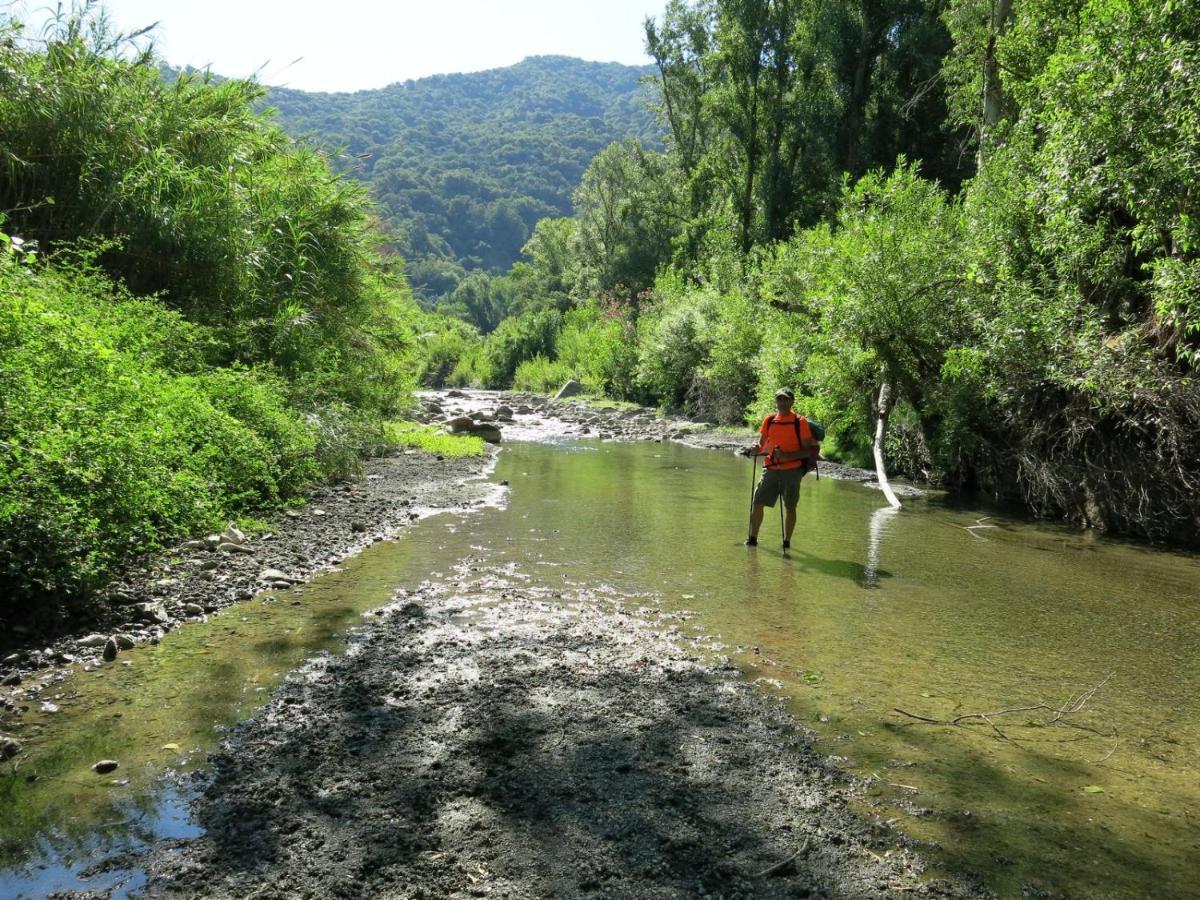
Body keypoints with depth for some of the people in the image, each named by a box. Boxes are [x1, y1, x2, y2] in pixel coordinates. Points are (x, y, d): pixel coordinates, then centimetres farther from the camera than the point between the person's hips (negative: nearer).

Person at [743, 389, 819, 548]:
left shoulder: (800, 422, -2)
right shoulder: (769, 421, 10)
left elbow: (807, 451, -4)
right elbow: (762, 445, 15)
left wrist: (788, 455, -19)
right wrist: (755, 449, -9)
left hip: (791, 470, -3)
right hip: (771, 469, 3)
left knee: (790, 507, 3)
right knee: (757, 503, -2)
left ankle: (786, 542, 14)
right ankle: (753, 538, 8)